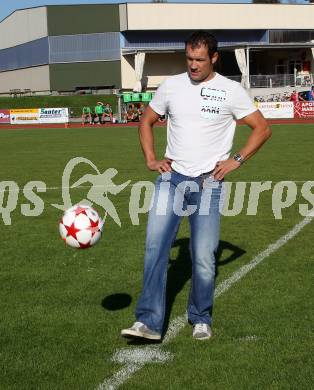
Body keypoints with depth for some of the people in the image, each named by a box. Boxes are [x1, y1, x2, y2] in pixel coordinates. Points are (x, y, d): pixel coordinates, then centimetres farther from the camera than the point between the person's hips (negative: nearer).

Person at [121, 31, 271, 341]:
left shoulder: (231, 91, 0)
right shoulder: (171, 85, 7)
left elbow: (262, 129, 7)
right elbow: (146, 121, 20)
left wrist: (236, 160, -2)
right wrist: (151, 159, 7)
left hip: (208, 183, -2)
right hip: (171, 177, 2)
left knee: (204, 258, -2)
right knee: (155, 248, -9)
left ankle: (201, 320, 19)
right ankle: (149, 322, -6)